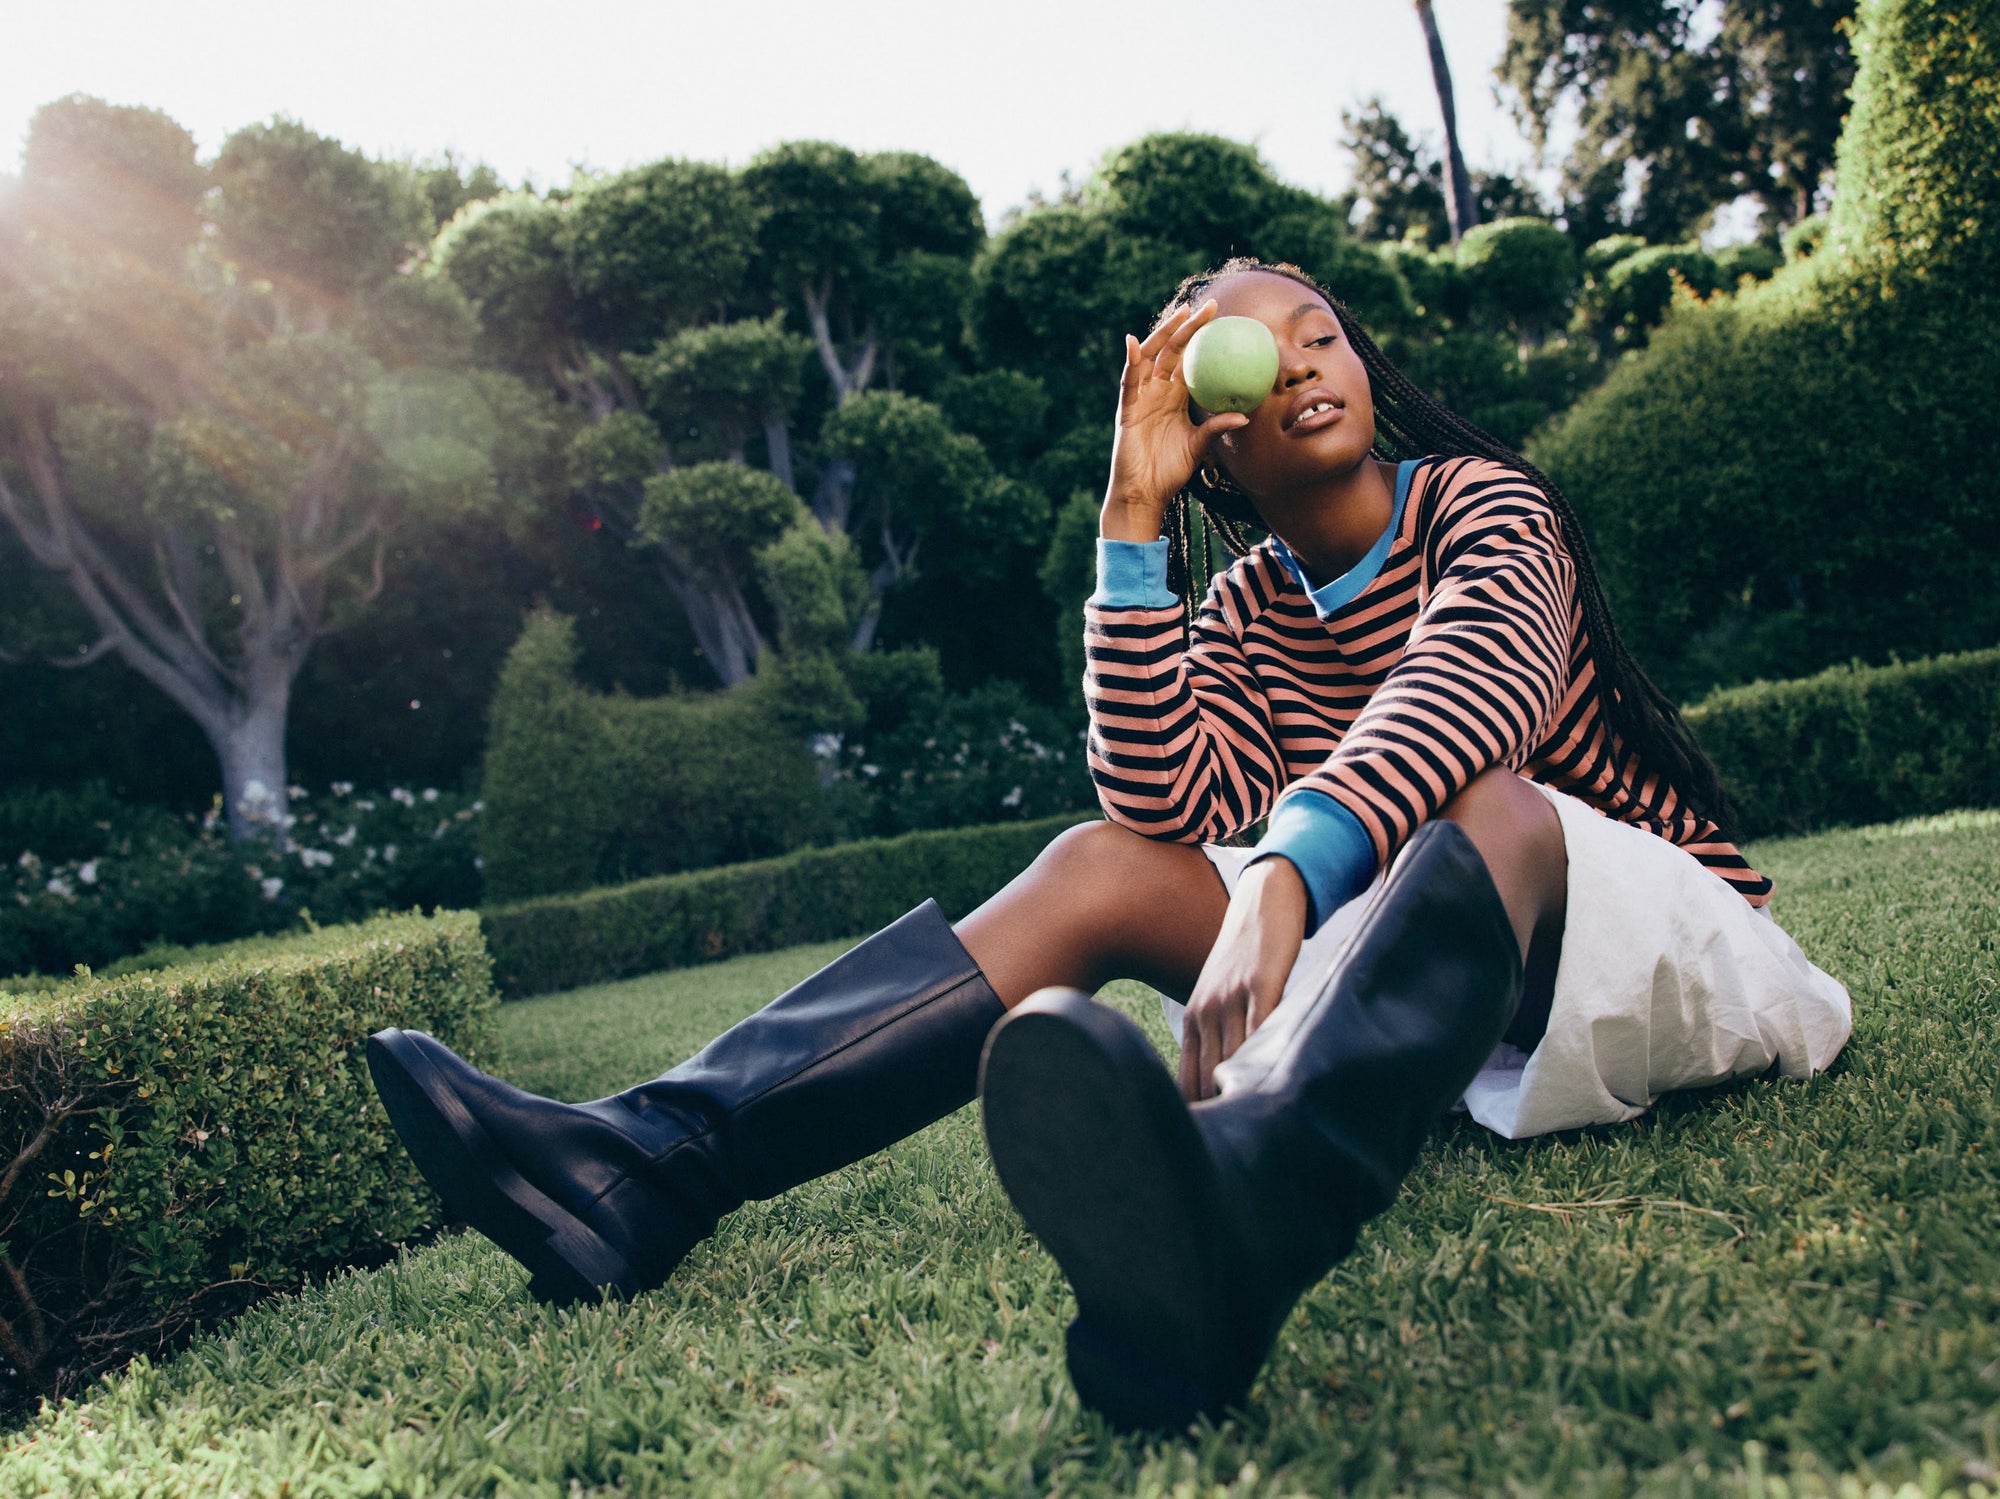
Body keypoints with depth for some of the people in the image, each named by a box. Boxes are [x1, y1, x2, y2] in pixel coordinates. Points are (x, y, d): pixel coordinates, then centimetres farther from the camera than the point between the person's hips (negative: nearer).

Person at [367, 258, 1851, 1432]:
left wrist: (1285, 873, -51)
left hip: (1659, 936, -4)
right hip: (1457, 995, 4)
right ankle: (655, 1159, -28)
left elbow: (1479, 681, -32)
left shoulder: (1484, 504, -8)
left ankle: (1257, 1204, -71)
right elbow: (1163, 806, -12)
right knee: (1103, 863, -14)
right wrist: (1135, 513, -15)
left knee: (1487, 804, -37)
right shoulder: (1246, 612, 7)